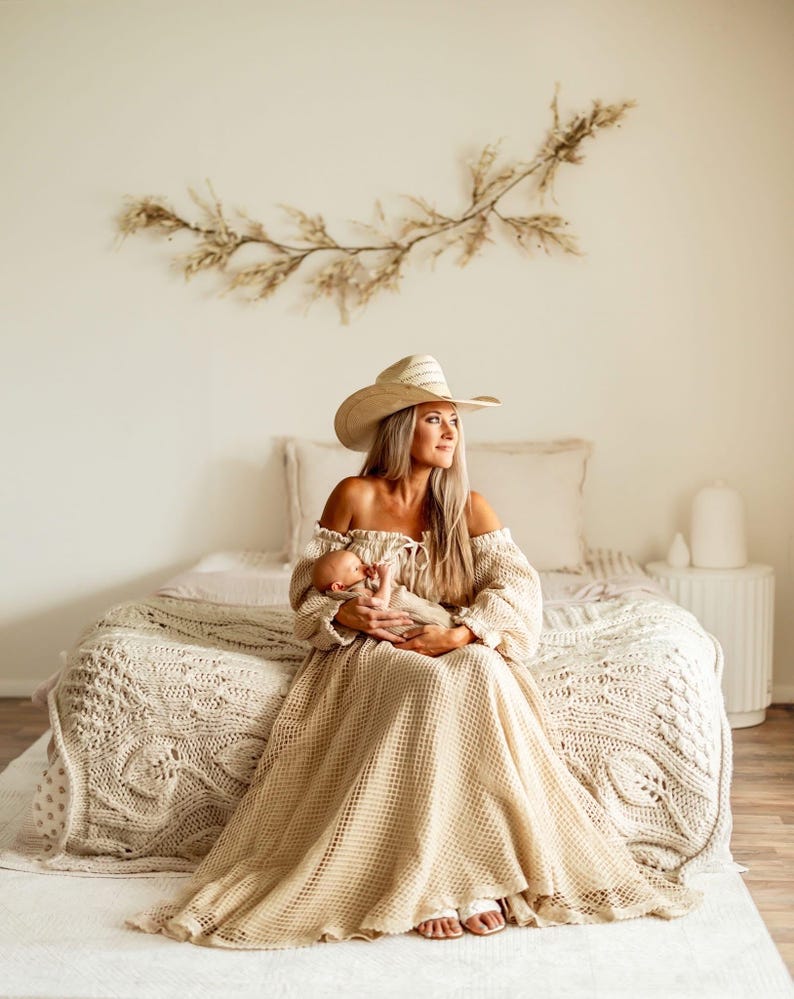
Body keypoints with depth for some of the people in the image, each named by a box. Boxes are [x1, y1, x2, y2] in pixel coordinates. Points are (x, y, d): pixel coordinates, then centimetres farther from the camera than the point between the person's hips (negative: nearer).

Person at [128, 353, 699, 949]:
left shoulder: (468, 507, 5)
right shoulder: (355, 497, -1)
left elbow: (516, 582, -6)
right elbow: (311, 588, 3)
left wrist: (460, 633, -23)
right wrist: (346, 614, -20)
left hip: (460, 652, 2)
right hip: (369, 652, -2)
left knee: (481, 675, -33)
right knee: (432, 685, -35)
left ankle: (481, 876, -31)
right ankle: (429, 886, -32)